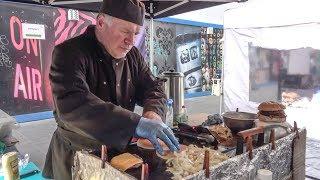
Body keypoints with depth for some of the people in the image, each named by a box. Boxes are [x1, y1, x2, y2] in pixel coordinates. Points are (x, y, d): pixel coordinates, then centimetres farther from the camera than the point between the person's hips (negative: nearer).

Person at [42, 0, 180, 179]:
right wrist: (136, 123, -44)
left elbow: (154, 88, -1)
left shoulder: (133, 55, -1)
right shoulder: (70, 53, -22)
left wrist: (153, 113, -25)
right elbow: (71, 106, -36)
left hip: (121, 151, 6)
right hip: (76, 157, -5)